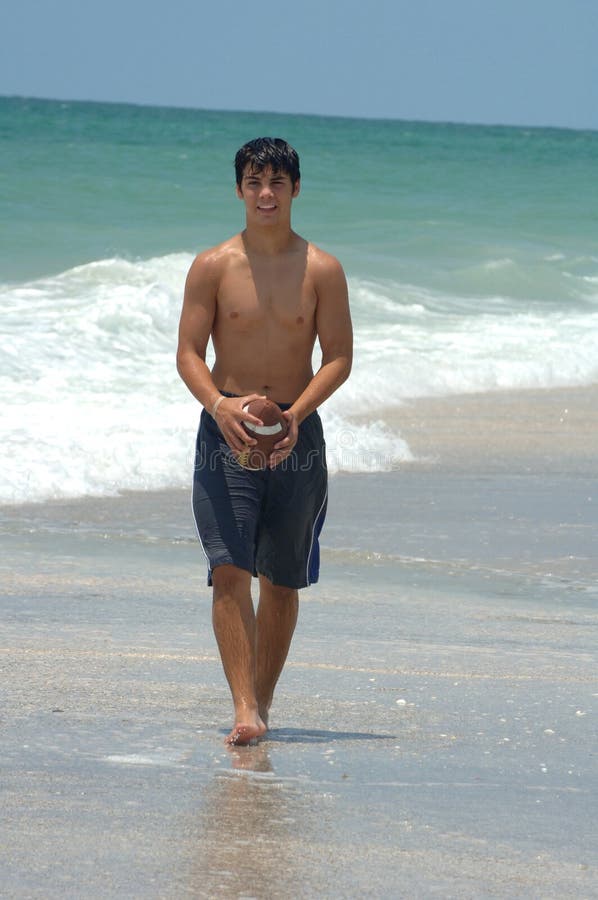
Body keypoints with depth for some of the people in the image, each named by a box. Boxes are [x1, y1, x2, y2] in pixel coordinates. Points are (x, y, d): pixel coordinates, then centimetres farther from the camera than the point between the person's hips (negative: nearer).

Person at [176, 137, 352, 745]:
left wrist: (296, 412, -17)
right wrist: (218, 405, -21)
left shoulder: (322, 270, 1)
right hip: (226, 431, -1)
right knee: (230, 570, -14)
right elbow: (188, 353, -2)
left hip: (296, 433, 1)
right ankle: (243, 709, -19)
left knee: (282, 581, 7)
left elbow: (339, 357, -1)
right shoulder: (212, 267, 1)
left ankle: (263, 704, 20)